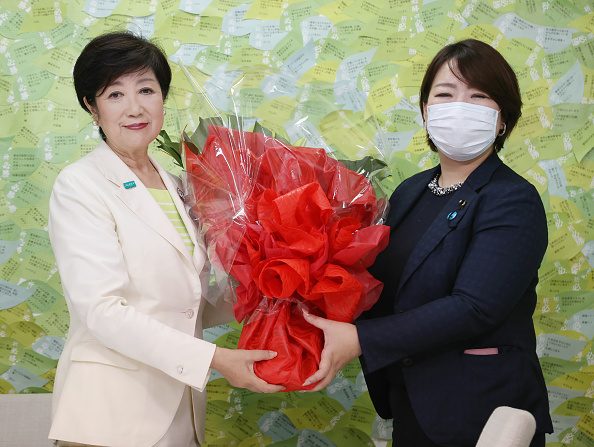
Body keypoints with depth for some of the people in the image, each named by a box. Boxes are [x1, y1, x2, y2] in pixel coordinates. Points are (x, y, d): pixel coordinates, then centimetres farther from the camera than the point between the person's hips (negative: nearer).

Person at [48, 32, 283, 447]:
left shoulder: (173, 185, 10)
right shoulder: (79, 186, -10)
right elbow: (102, 310, -19)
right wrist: (213, 359, -23)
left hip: (182, 402, 7)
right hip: (113, 403, -6)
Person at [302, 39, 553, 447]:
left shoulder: (514, 203, -15)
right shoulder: (410, 192, 7)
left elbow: (473, 309, -25)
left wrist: (359, 340, -27)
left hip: (480, 413, -6)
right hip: (407, 400, 6)